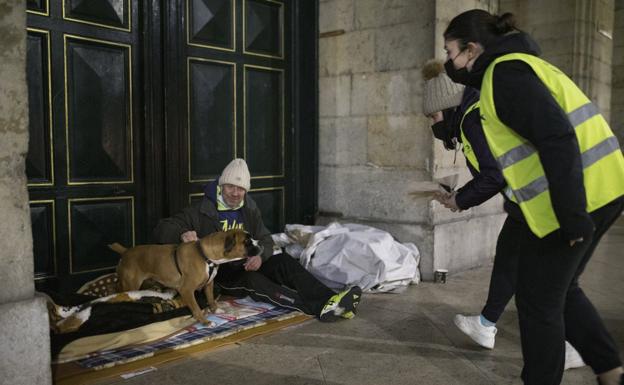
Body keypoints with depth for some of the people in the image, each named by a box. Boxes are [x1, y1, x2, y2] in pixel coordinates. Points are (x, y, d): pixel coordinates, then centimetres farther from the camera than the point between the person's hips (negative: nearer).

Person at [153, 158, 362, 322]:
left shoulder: (249, 210, 9)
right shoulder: (202, 212, -6)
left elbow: (265, 239, 10)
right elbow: (161, 230, -9)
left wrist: (260, 256, -15)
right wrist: (182, 234, -33)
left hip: (248, 266, 5)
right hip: (219, 275, -5)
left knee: (283, 261, -23)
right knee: (252, 280, -35)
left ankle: (329, 299, -39)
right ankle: (319, 307, -48)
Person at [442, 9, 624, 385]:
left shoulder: (504, 73, -12)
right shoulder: (514, 65, 18)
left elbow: (557, 137, -23)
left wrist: (572, 216, -24)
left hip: (577, 197, -10)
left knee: (539, 301, 5)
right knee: (560, 290, 22)